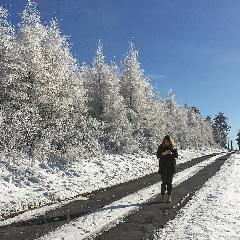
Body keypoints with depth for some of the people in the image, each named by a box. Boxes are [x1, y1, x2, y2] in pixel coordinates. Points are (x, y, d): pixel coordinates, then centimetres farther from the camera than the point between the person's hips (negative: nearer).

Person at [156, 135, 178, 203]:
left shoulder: (173, 147, 1)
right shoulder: (161, 146, 0)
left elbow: (176, 155, 2)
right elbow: (157, 156, 0)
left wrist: (172, 153, -17)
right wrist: (163, 154, -18)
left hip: (171, 167, 1)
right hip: (163, 167, -1)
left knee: (169, 182, 4)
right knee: (164, 182, -2)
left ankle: (169, 196, 12)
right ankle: (162, 196, 4)